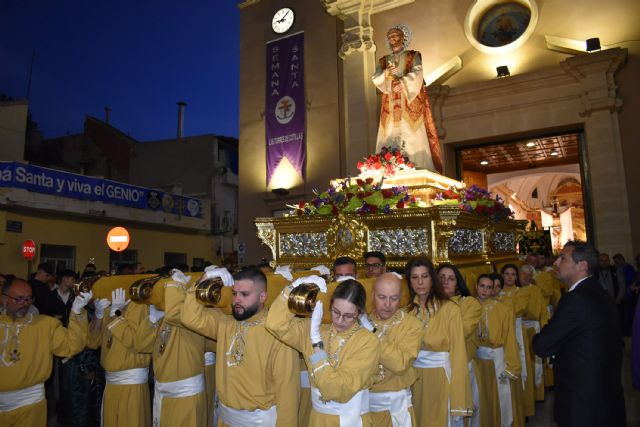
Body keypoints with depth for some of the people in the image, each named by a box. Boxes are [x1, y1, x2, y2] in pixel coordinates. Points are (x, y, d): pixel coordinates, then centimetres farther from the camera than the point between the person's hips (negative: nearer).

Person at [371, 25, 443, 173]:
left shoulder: (413, 56, 13)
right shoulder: (383, 61, 21)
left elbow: (416, 74, -5)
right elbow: (375, 78, 5)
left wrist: (402, 82, -22)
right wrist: (386, 73, -15)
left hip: (410, 101, -3)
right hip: (391, 104, 3)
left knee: (413, 135, -12)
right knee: (390, 136, -7)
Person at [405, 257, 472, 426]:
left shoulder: (450, 309, -11)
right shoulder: (406, 310, 2)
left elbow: (458, 352, -11)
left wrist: (458, 400, -12)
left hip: (440, 378, -3)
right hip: (413, 378, 3)